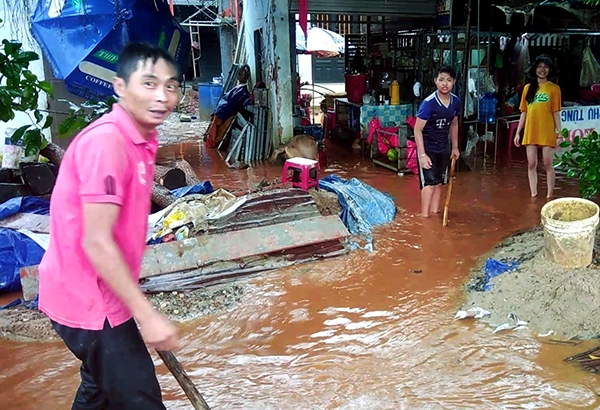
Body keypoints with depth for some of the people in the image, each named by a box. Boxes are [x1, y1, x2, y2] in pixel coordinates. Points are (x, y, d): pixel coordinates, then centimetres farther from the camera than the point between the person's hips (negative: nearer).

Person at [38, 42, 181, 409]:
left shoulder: (139, 140, 5)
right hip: (87, 299, -9)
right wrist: (147, 315, -26)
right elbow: (96, 242, -27)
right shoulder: (105, 142, -25)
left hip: (100, 294, 10)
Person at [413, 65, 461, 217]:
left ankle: (434, 211, 24)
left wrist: (455, 147, 15)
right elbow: (417, 130, -21)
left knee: (439, 182, 12)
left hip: (443, 147, 6)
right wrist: (422, 154, -25)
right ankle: (424, 215, -1)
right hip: (427, 147, -6)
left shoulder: (456, 102, -5)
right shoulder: (429, 103, -24)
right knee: (429, 182, -9)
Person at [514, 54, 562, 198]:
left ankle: (550, 195, 7)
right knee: (531, 165, 3)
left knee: (547, 164, -1)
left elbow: (556, 112, 0)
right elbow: (524, 112, 12)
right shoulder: (528, 88, 11)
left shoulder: (554, 88, 2)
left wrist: (559, 132, -8)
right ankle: (533, 195, 10)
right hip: (530, 132, 3)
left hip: (547, 132, -3)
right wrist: (518, 132, 8)